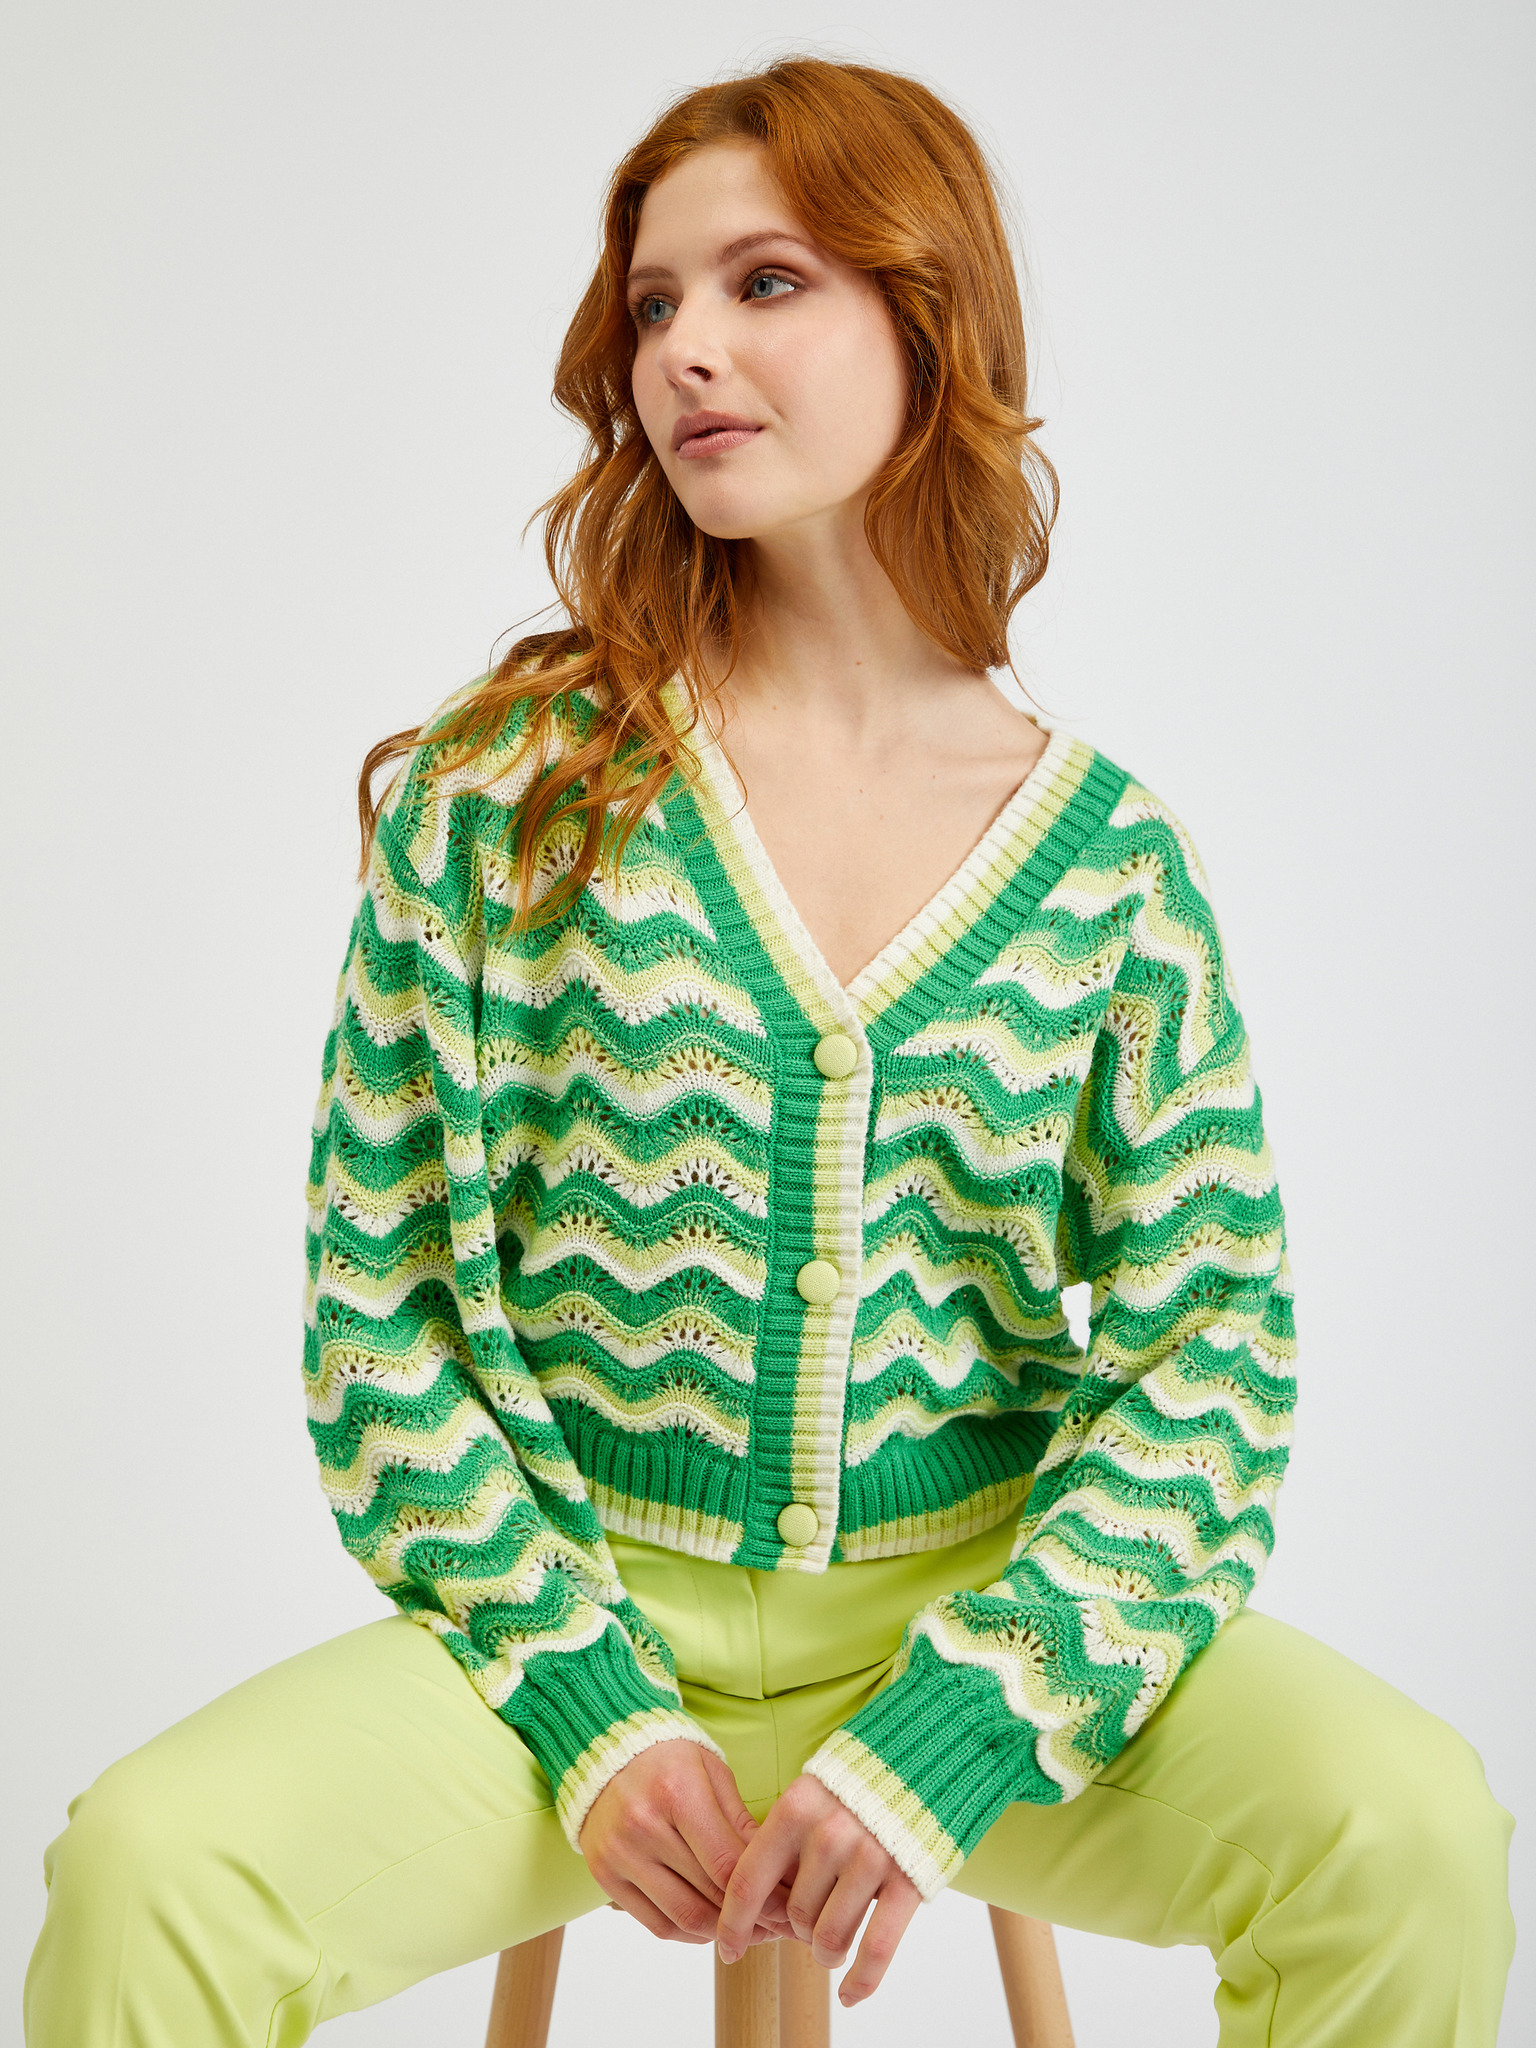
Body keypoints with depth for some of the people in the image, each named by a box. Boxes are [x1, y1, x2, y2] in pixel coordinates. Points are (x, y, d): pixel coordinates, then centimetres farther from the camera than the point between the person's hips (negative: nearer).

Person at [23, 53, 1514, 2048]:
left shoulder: (1112, 859, -1)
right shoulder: (506, 791, -3)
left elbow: (1210, 1357, -2)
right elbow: (381, 1308, -3)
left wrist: (937, 1748, -14)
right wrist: (595, 1711, -12)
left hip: (974, 1601, 2)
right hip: (577, 1610, -1)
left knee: (1410, 1828, -23)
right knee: (147, 1866, -25)